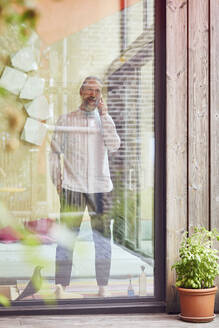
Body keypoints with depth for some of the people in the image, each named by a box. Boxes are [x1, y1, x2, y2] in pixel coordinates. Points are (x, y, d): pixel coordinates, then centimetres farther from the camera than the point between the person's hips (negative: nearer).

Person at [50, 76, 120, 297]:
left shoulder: (105, 120, 9)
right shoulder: (66, 120, 6)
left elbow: (114, 146, -8)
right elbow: (55, 152, 9)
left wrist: (104, 114, -9)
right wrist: (57, 181, 1)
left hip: (101, 187, 1)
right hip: (72, 187, -1)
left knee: (103, 238, 3)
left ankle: (103, 286, 11)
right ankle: (61, 285, 6)